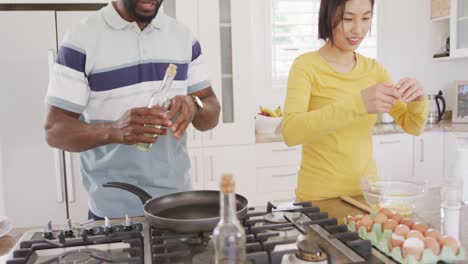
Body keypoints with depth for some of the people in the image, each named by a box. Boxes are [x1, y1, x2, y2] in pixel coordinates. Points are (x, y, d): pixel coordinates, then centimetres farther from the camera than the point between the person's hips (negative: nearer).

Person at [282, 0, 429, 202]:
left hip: (366, 191, 5)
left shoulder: (373, 69, 3)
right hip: (320, 197, -4)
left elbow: (412, 126, 5)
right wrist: (356, 104, -37)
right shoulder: (306, 65, -13)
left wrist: (418, 100, -17)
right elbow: (290, 132, -28)